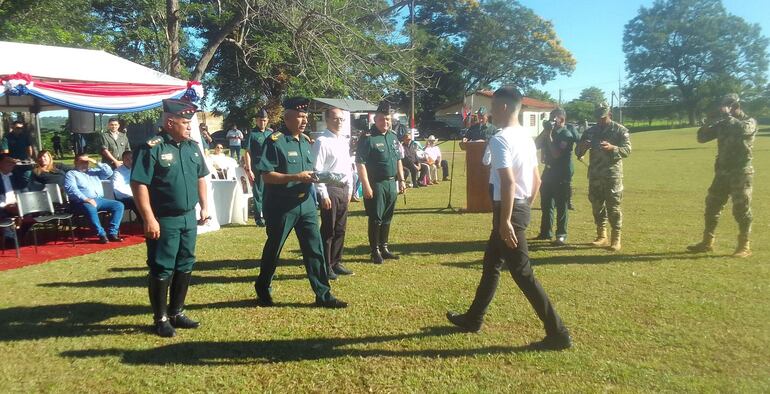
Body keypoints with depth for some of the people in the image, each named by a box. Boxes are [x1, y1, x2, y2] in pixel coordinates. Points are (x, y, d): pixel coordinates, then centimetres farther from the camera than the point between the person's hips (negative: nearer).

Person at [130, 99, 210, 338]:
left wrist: (204, 207, 14)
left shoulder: (192, 147, 9)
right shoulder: (152, 148, -14)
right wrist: (149, 218, -21)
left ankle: (177, 313, 28)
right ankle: (161, 319, 17)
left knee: (185, 267, 14)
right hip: (164, 220, -7)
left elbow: (201, 178, 18)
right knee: (162, 270, 3)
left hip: (189, 218, 7)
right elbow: (139, 185, -18)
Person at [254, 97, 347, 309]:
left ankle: (323, 295, 11)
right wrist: (297, 177, -23)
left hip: (306, 204, 6)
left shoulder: (306, 142, 11)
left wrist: (314, 177, -1)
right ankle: (262, 290, 30)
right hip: (281, 206, -6)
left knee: (315, 249, 4)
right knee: (273, 250, 10)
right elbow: (266, 176, -17)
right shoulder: (275, 142, -12)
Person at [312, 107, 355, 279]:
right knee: (328, 230, 1)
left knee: (340, 229, 14)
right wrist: (323, 194, -17)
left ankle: (336, 263, 27)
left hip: (343, 189, 8)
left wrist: (350, 189, 14)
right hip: (330, 189, -7)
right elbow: (317, 170, -15)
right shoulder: (322, 142, -12)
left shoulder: (344, 141, 12)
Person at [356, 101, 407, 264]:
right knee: (376, 219, -1)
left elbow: (398, 160, 21)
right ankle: (375, 251, 9)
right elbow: (360, 163, -16)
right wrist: (366, 186, -20)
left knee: (387, 218, 13)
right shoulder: (367, 138, -11)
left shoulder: (393, 137, 13)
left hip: (392, 183, 7)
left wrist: (401, 180, 14)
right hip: (376, 185, -7)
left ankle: (384, 248, 24)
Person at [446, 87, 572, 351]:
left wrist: (505, 221, -25)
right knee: (491, 264, 19)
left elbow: (508, 183, -26)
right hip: (521, 207, 10)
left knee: (522, 273, -3)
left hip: (509, 210, -10)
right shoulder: (526, 138, 11)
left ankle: (558, 333, 4)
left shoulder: (500, 139, -18)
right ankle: (473, 319, 32)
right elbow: (536, 180, 15)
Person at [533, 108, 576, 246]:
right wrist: (544, 132, -3)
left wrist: (549, 135, -16)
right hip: (548, 171, 8)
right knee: (545, 204, 12)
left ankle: (561, 235, -1)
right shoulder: (549, 131, 13)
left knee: (561, 206, -5)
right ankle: (545, 232, 22)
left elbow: (556, 154, -20)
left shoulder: (566, 134, -10)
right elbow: (536, 145, 6)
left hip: (562, 174, -8)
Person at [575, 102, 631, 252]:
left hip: (612, 175, -4)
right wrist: (582, 147, -17)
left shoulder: (620, 130, -1)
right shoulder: (590, 131, 10)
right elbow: (578, 152, 7)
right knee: (597, 206, 9)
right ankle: (602, 236, 19)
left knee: (613, 207, -3)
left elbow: (627, 149, -12)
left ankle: (616, 239, 4)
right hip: (594, 175, 4)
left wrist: (612, 147, -31)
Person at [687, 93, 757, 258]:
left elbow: (742, 129, -28)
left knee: (741, 209, -4)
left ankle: (744, 246, 5)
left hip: (741, 173, -6)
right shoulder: (722, 124, 11)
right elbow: (701, 137, 7)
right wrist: (712, 120, -5)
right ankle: (707, 242, 16)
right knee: (712, 206, 7)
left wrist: (728, 115, -17)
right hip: (722, 172, 6)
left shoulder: (749, 122, -4)